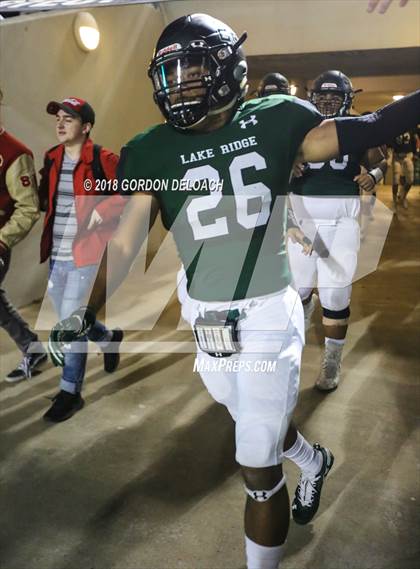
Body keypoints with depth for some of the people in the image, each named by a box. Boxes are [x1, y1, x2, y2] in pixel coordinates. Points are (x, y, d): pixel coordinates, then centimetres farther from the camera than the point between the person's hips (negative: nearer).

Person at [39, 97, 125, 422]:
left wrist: (102, 211, -19)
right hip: (56, 255, 7)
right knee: (68, 320, 17)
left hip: (85, 253, -7)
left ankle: (70, 392, 12)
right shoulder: (52, 158, 11)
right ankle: (109, 339, 47)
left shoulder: (102, 159, -8)